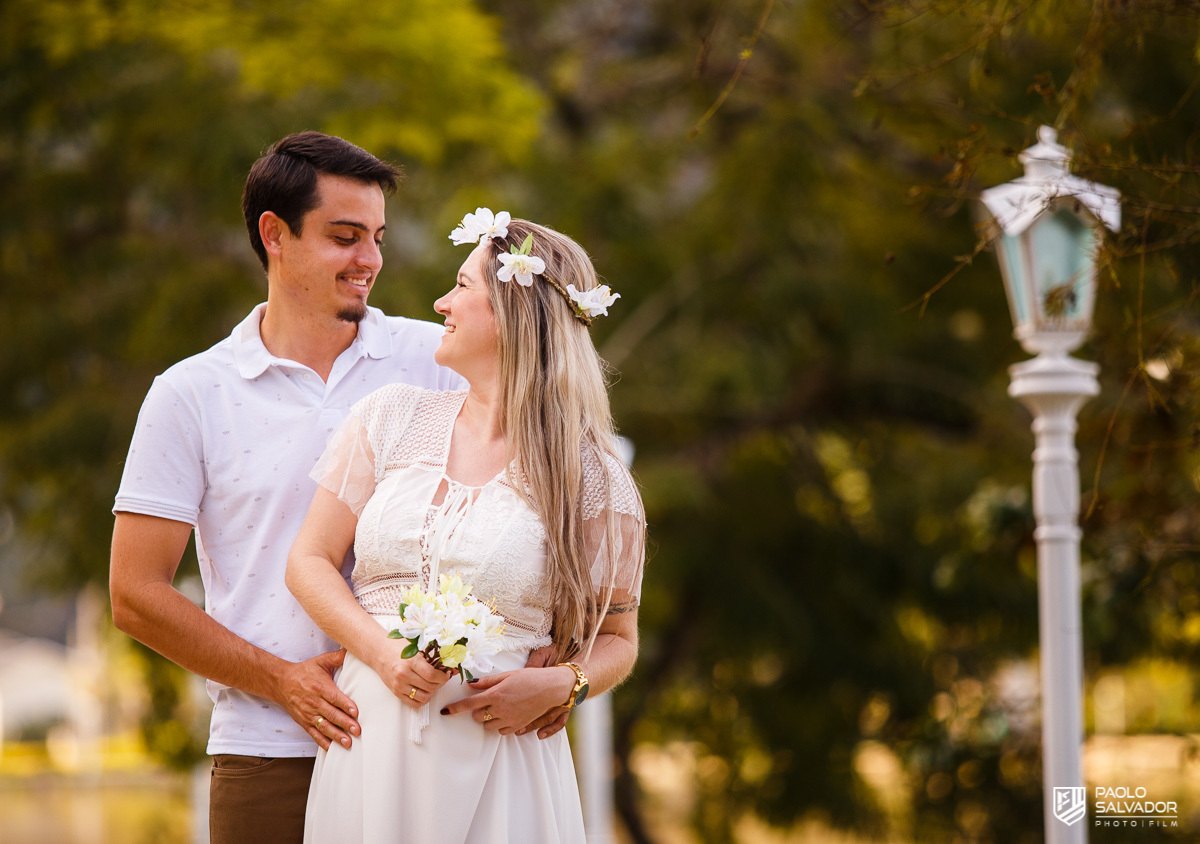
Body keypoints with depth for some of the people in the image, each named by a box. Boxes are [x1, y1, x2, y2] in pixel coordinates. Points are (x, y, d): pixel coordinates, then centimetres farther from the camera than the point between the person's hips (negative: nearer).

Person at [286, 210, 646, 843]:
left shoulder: (589, 477, 0)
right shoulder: (392, 418, 8)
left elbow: (617, 640, 7)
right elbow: (311, 560, 7)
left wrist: (558, 686, -14)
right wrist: (388, 656, -10)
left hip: (498, 761, -2)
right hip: (370, 748, 2)